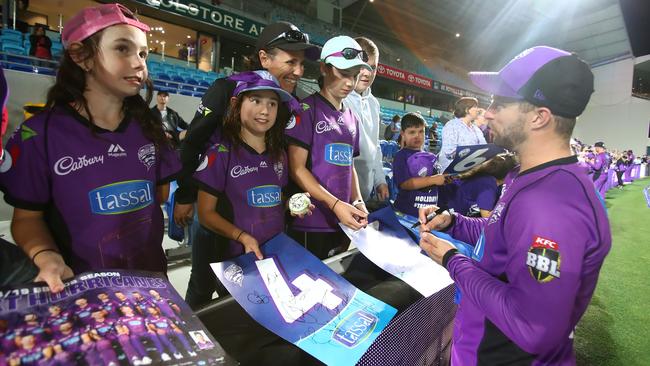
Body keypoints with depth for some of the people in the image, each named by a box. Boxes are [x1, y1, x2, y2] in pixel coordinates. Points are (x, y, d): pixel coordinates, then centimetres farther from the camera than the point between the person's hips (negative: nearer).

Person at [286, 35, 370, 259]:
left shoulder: (351, 117, 12)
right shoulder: (307, 109, -8)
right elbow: (297, 169, -13)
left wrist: (357, 202, 2)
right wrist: (335, 204, -19)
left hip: (342, 222, 7)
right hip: (310, 223, -7)